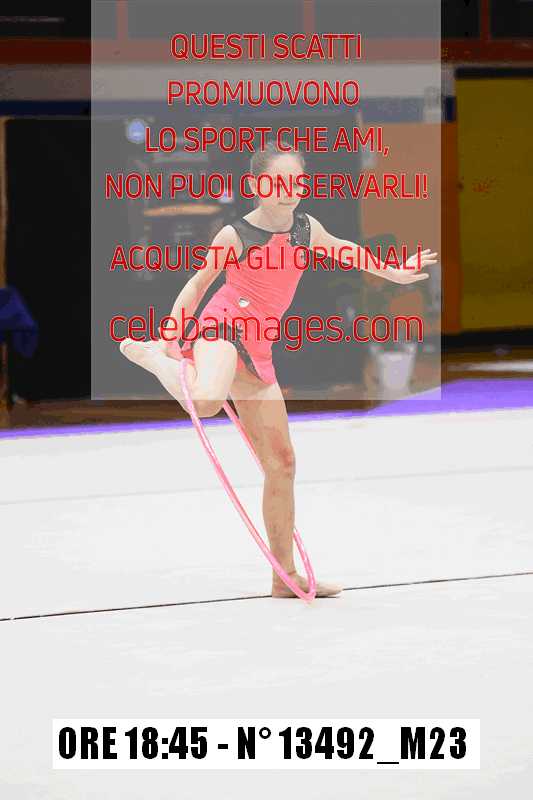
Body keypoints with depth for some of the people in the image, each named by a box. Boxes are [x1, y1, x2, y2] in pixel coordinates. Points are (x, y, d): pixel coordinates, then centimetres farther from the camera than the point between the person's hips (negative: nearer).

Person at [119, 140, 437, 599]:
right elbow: (199, 283, 2)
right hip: (223, 326, -6)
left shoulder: (308, 229, 11)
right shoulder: (235, 235, -6)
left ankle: (286, 575, 18)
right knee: (207, 402, -42)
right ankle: (151, 355, -9)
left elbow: (342, 250, 32)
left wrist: (393, 273, 43)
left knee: (281, 462, 8)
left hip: (257, 351, 6)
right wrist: (171, 332, -7)